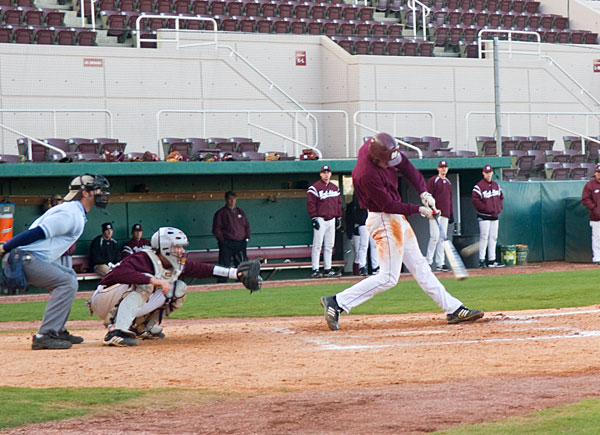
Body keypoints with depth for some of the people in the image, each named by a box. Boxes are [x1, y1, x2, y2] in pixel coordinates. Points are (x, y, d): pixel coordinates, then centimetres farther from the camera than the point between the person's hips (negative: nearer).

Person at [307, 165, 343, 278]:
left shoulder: (335, 188, 15)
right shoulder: (315, 188, -5)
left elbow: (338, 203, 22)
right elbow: (310, 204, -9)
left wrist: (339, 217, 15)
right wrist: (314, 218, -15)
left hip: (332, 220, 6)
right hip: (320, 220, -6)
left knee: (329, 246, 8)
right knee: (317, 245, -8)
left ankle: (327, 269, 13)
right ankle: (315, 270, -9)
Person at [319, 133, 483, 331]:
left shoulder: (376, 146, -7)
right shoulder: (367, 175, -31)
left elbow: (406, 166, 2)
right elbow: (388, 205, -24)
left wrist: (423, 192, -8)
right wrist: (419, 209, -17)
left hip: (397, 218, 10)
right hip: (384, 220, -10)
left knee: (419, 265, 14)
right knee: (388, 277, -9)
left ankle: (453, 309, 20)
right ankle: (336, 303, -9)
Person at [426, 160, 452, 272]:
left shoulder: (448, 182, 20)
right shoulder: (433, 181, -2)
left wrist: (451, 213, 18)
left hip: (445, 214, 7)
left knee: (442, 238, 7)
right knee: (435, 237, -14)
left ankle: (440, 263, 8)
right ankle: (428, 262, -9)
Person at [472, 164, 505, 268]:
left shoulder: (496, 185, 14)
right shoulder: (479, 186, -8)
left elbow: (501, 197, 24)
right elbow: (475, 199, -15)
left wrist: (499, 208, 8)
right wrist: (485, 208, -17)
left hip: (495, 216, 7)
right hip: (484, 216, -7)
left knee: (493, 238, 8)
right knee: (484, 237, -10)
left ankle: (492, 260, 12)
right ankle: (481, 260, -6)